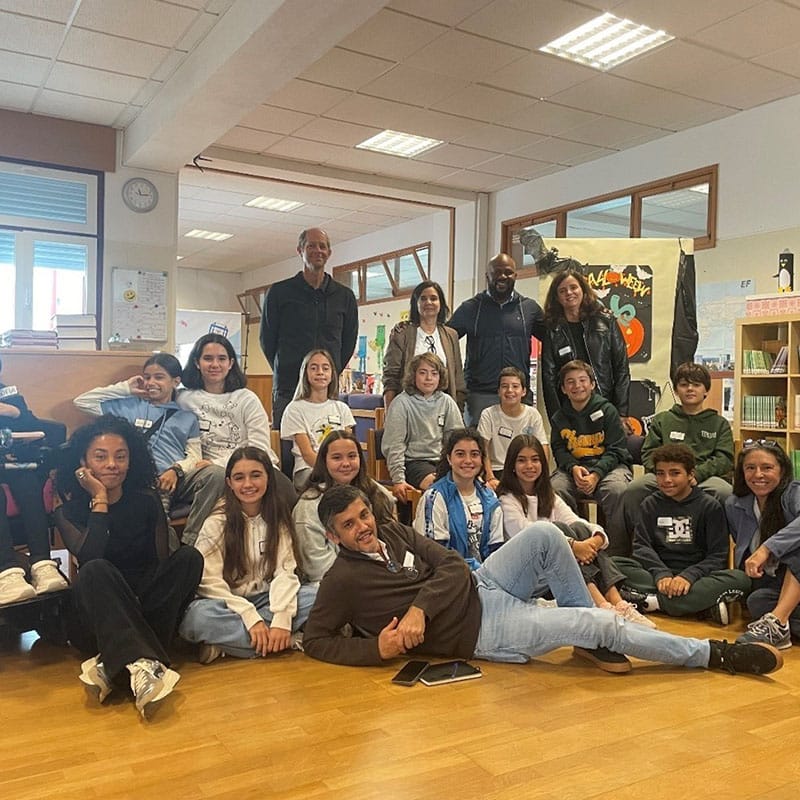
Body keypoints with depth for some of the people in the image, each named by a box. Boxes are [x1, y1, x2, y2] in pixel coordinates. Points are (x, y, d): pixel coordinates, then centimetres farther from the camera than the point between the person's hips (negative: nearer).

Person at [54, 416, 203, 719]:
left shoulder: (146, 501, 4)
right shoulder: (69, 512, -1)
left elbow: (162, 561, -2)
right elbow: (89, 558, -21)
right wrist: (99, 500, -16)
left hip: (144, 609, 2)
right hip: (97, 619, -2)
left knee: (189, 557, -23)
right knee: (96, 571, -32)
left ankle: (113, 666, -31)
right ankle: (144, 663, -50)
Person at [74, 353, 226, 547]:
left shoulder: (187, 418, 25)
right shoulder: (130, 405, 23)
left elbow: (194, 457, 13)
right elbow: (82, 402, 19)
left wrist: (176, 470, -9)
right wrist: (125, 388, 18)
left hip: (178, 479, 2)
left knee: (216, 473, -32)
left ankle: (188, 544, -30)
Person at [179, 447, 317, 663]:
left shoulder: (279, 517, 1)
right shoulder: (216, 524, -6)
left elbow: (285, 571, -8)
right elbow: (210, 582, -14)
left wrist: (282, 619, -25)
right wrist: (251, 617, -26)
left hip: (267, 600, 3)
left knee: (317, 596, -25)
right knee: (196, 617, -35)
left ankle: (228, 642, -22)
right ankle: (288, 641, -27)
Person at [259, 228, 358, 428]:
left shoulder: (344, 296, 10)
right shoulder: (279, 292, 5)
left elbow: (349, 342, 17)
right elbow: (267, 339, 10)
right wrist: (285, 370, 10)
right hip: (287, 389, -2)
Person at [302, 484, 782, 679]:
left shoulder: (393, 532, 6)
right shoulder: (343, 579, -9)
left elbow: (452, 566, 0)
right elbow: (315, 640, -9)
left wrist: (418, 608, -18)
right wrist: (378, 648, -22)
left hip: (479, 587, 6)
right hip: (480, 631, -6)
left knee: (544, 535, -17)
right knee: (604, 623, -14)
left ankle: (592, 641, 3)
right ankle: (716, 655, 1)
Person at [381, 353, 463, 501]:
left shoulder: (446, 402, 9)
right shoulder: (402, 403, -3)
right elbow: (393, 445, -6)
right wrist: (398, 480, -13)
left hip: (441, 459, 4)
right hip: (413, 461, -4)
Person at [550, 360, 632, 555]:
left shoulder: (607, 410, 0)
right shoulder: (559, 418, 11)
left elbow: (616, 450, -4)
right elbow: (559, 450, 6)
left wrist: (596, 474, -20)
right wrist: (573, 468, -17)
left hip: (609, 465, -2)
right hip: (573, 467, 3)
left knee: (617, 491, -34)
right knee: (554, 489, -28)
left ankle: (619, 552, -21)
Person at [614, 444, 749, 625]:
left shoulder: (710, 506, 3)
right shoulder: (651, 504, 10)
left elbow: (718, 556, -3)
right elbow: (641, 545, 0)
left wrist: (689, 576, -22)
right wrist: (661, 574, -19)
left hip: (697, 575, -1)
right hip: (658, 572, 1)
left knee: (740, 579, -29)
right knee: (614, 565, -25)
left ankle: (657, 601, -31)